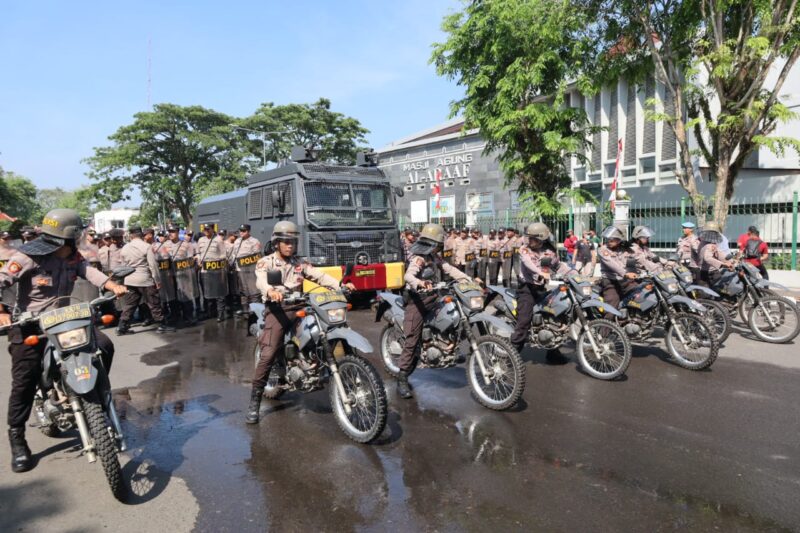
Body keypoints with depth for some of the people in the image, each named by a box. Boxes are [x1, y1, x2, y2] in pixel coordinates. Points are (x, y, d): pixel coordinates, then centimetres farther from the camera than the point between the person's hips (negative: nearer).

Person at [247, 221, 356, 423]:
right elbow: (261, 280, -17)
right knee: (268, 355, -15)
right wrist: (270, 291, -42)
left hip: (297, 308, 5)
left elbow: (319, 275, 4)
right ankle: (254, 400, -6)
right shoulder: (265, 262, 4)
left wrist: (340, 285, -15)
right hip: (277, 309, -4)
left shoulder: (300, 263, 17)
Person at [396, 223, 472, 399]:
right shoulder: (418, 259, -15)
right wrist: (420, 283, -53)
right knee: (412, 339, -10)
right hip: (417, 302, -9)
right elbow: (408, 275, -32)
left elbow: (450, 269, 13)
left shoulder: (435, 257, 13)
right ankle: (402, 380, -5)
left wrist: (469, 279, 1)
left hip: (433, 300, 9)